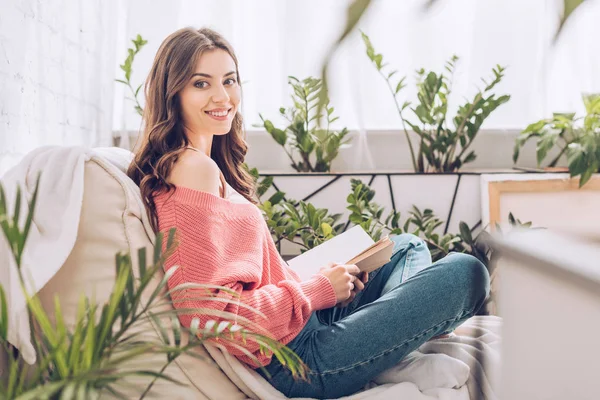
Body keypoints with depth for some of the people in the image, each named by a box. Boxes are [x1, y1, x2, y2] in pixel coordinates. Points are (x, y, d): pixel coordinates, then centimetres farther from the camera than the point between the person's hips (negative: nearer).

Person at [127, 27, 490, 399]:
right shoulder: (195, 168, -20)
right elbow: (211, 314, -26)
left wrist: (320, 277, 1)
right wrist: (317, 290, -16)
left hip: (304, 324, 11)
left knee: (409, 246, 28)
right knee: (465, 272, 0)